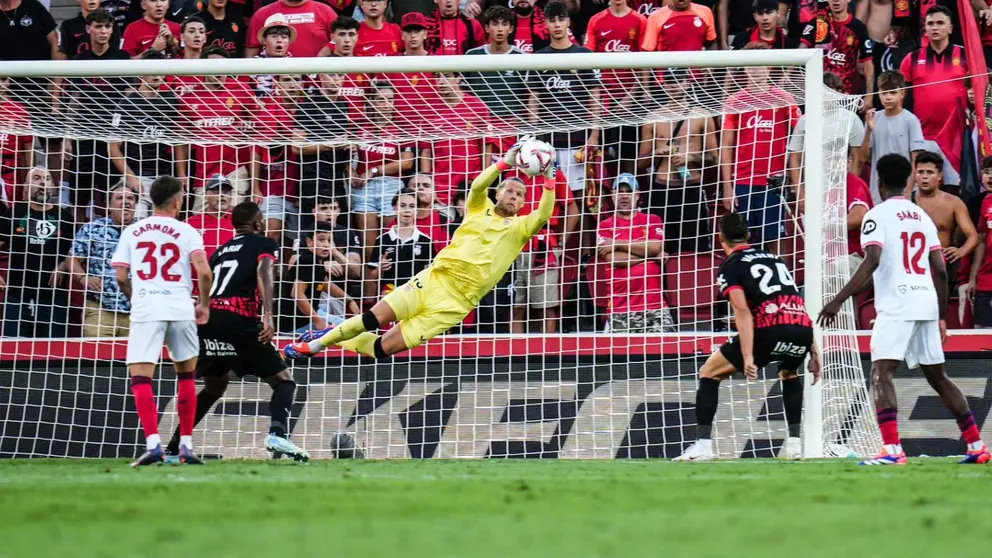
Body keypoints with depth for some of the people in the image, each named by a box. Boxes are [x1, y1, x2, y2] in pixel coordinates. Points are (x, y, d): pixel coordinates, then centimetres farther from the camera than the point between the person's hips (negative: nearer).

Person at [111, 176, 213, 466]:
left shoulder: (132, 232, 10)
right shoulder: (187, 232, 5)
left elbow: (121, 277, 7)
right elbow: (204, 272, -7)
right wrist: (204, 305, 9)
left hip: (145, 310, -1)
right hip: (180, 308, 1)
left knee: (140, 378, -4)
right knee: (186, 376, 18)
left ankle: (153, 443, -23)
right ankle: (186, 445, 15)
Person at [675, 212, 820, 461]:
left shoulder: (730, 267, 10)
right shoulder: (774, 258, 29)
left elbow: (743, 312, -5)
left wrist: (748, 358, -12)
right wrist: (813, 351, 23)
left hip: (771, 329, -6)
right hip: (803, 328, 6)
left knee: (709, 372, 12)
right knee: (789, 373, 39)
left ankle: (702, 445, 1)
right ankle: (794, 443, 27)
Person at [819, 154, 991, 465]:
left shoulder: (877, 215, -3)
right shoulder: (923, 216, 18)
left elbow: (872, 261, -17)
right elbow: (941, 271, 15)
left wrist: (838, 301, -20)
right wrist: (941, 317, 23)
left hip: (896, 307, -7)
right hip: (927, 303, 7)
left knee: (880, 374, -12)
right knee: (938, 378, 17)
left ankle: (892, 450, -29)